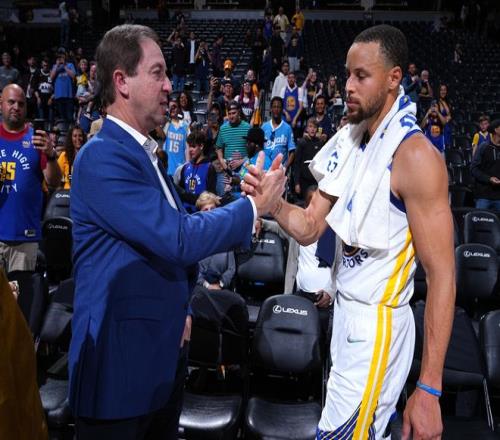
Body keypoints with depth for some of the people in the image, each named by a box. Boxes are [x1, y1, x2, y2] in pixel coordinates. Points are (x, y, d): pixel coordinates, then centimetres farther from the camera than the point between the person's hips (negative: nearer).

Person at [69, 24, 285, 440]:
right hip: (120, 360, -8)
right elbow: (180, 239, -25)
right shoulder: (103, 156, -18)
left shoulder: (144, 154, 12)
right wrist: (254, 205, -13)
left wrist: (180, 310, 9)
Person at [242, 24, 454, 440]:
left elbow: (442, 275, -21)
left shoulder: (415, 156, -19)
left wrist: (429, 389, -22)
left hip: (378, 324, -8)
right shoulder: (349, 142, 5)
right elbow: (309, 228, 6)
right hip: (346, 311, 8)